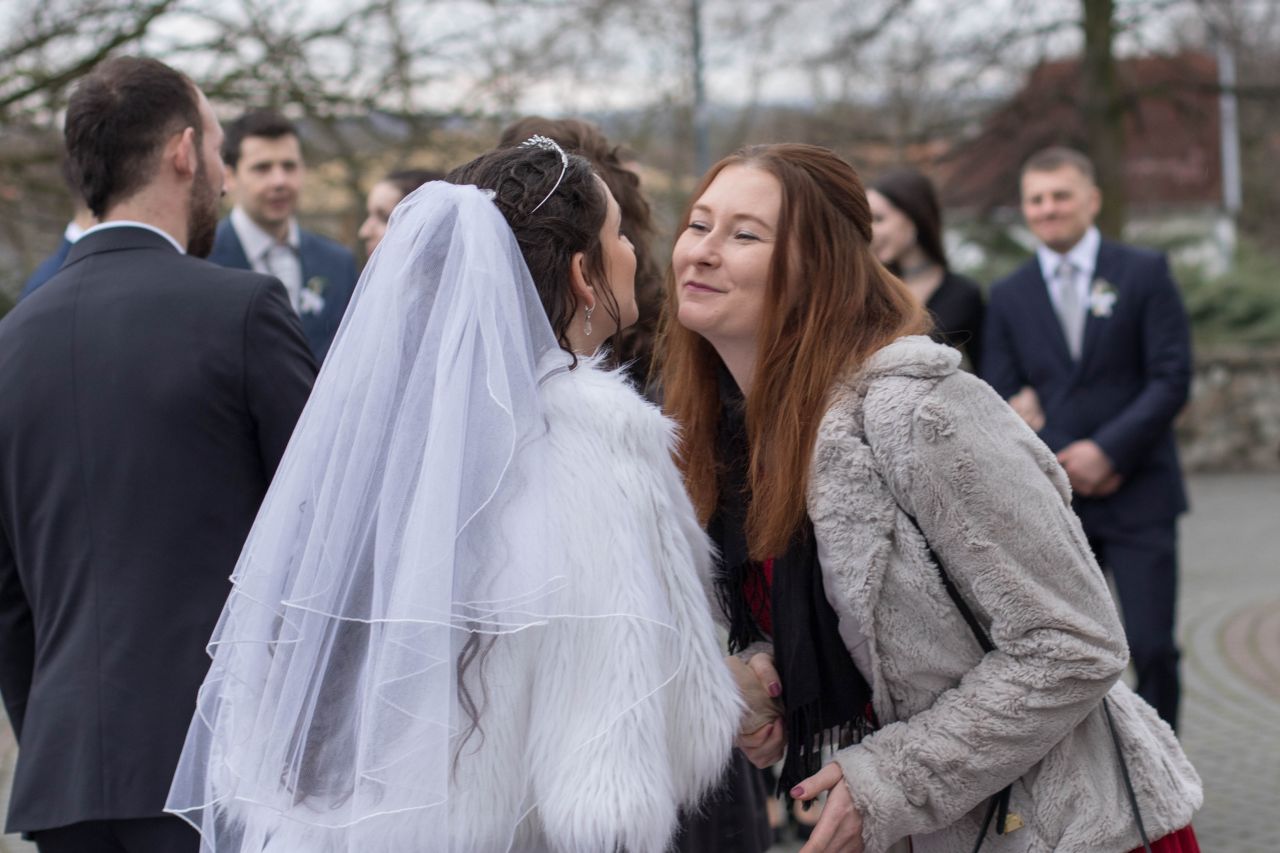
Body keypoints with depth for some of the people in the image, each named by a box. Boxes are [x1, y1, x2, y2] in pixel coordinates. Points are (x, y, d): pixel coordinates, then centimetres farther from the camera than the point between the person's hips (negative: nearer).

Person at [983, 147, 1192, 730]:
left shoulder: (1144, 274, 3)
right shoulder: (1009, 296, 10)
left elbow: (1172, 379, -4)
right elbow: (1001, 400, 6)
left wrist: (1106, 450, -14)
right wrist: (1062, 463, -9)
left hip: (1137, 496, -2)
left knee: (1152, 648, -5)